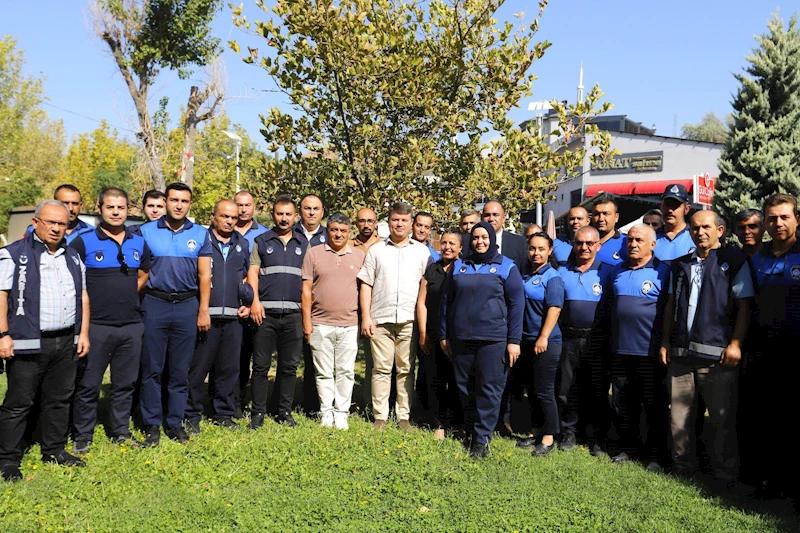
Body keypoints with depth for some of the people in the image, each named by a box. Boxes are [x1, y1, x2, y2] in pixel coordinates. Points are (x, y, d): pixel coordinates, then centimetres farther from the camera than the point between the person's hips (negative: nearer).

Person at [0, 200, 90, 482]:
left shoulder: (73, 257, 15)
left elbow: (83, 295, 17)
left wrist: (83, 333, 11)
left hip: (66, 343, 5)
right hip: (28, 343, -5)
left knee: (60, 400, 14)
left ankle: (55, 450, 27)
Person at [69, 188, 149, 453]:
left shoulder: (139, 243, 8)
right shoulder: (84, 242, -4)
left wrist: (125, 298, 12)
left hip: (131, 325, 4)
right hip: (96, 325, -4)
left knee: (125, 383, 12)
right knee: (88, 384, 3)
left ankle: (120, 431, 25)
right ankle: (82, 435, 18)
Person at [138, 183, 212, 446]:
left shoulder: (200, 234, 5)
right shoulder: (146, 231, 3)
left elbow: (204, 275, 5)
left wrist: (203, 311, 1)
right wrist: (137, 305, -2)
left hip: (187, 305, 1)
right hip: (154, 304, 0)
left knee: (180, 370, 7)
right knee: (152, 368, 4)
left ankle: (175, 422, 18)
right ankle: (152, 424, 15)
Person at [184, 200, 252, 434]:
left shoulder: (243, 244, 16)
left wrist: (247, 304, 14)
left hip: (233, 318, 4)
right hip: (205, 316, -4)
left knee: (229, 368, 10)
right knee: (198, 367, -1)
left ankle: (224, 414, 21)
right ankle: (191, 416, 12)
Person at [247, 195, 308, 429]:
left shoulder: (304, 243, 13)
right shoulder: (261, 241, 10)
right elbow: (252, 272, 4)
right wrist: (255, 301, -9)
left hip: (293, 313, 1)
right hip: (266, 312, -1)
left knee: (289, 365, 7)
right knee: (261, 365, 2)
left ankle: (284, 411, 18)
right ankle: (258, 412, 11)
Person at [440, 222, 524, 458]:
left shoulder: (507, 267, 3)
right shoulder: (459, 266, 12)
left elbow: (516, 304, 0)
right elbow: (446, 301, 15)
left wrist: (514, 340, -6)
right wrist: (443, 335, 12)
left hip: (493, 340, -3)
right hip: (461, 339, 4)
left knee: (489, 390, -2)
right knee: (465, 388, 10)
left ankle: (481, 439, 8)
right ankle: (471, 430, 25)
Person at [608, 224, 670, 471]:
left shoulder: (662, 271, -4)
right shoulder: (618, 271, 12)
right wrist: (611, 340, 15)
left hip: (649, 351, -5)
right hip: (620, 350, 5)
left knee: (654, 406, 5)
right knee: (625, 403, 13)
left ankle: (656, 454, 16)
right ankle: (628, 447, 26)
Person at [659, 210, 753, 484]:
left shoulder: (734, 261, 0)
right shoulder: (680, 264, 15)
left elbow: (744, 305, -4)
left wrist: (736, 344, -12)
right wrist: (666, 342, 12)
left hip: (718, 354, -5)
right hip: (680, 353, 5)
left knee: (723, 419, 3)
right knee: (679, 417, 10)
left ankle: (725, 476, 18)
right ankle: (682, 470, 24)